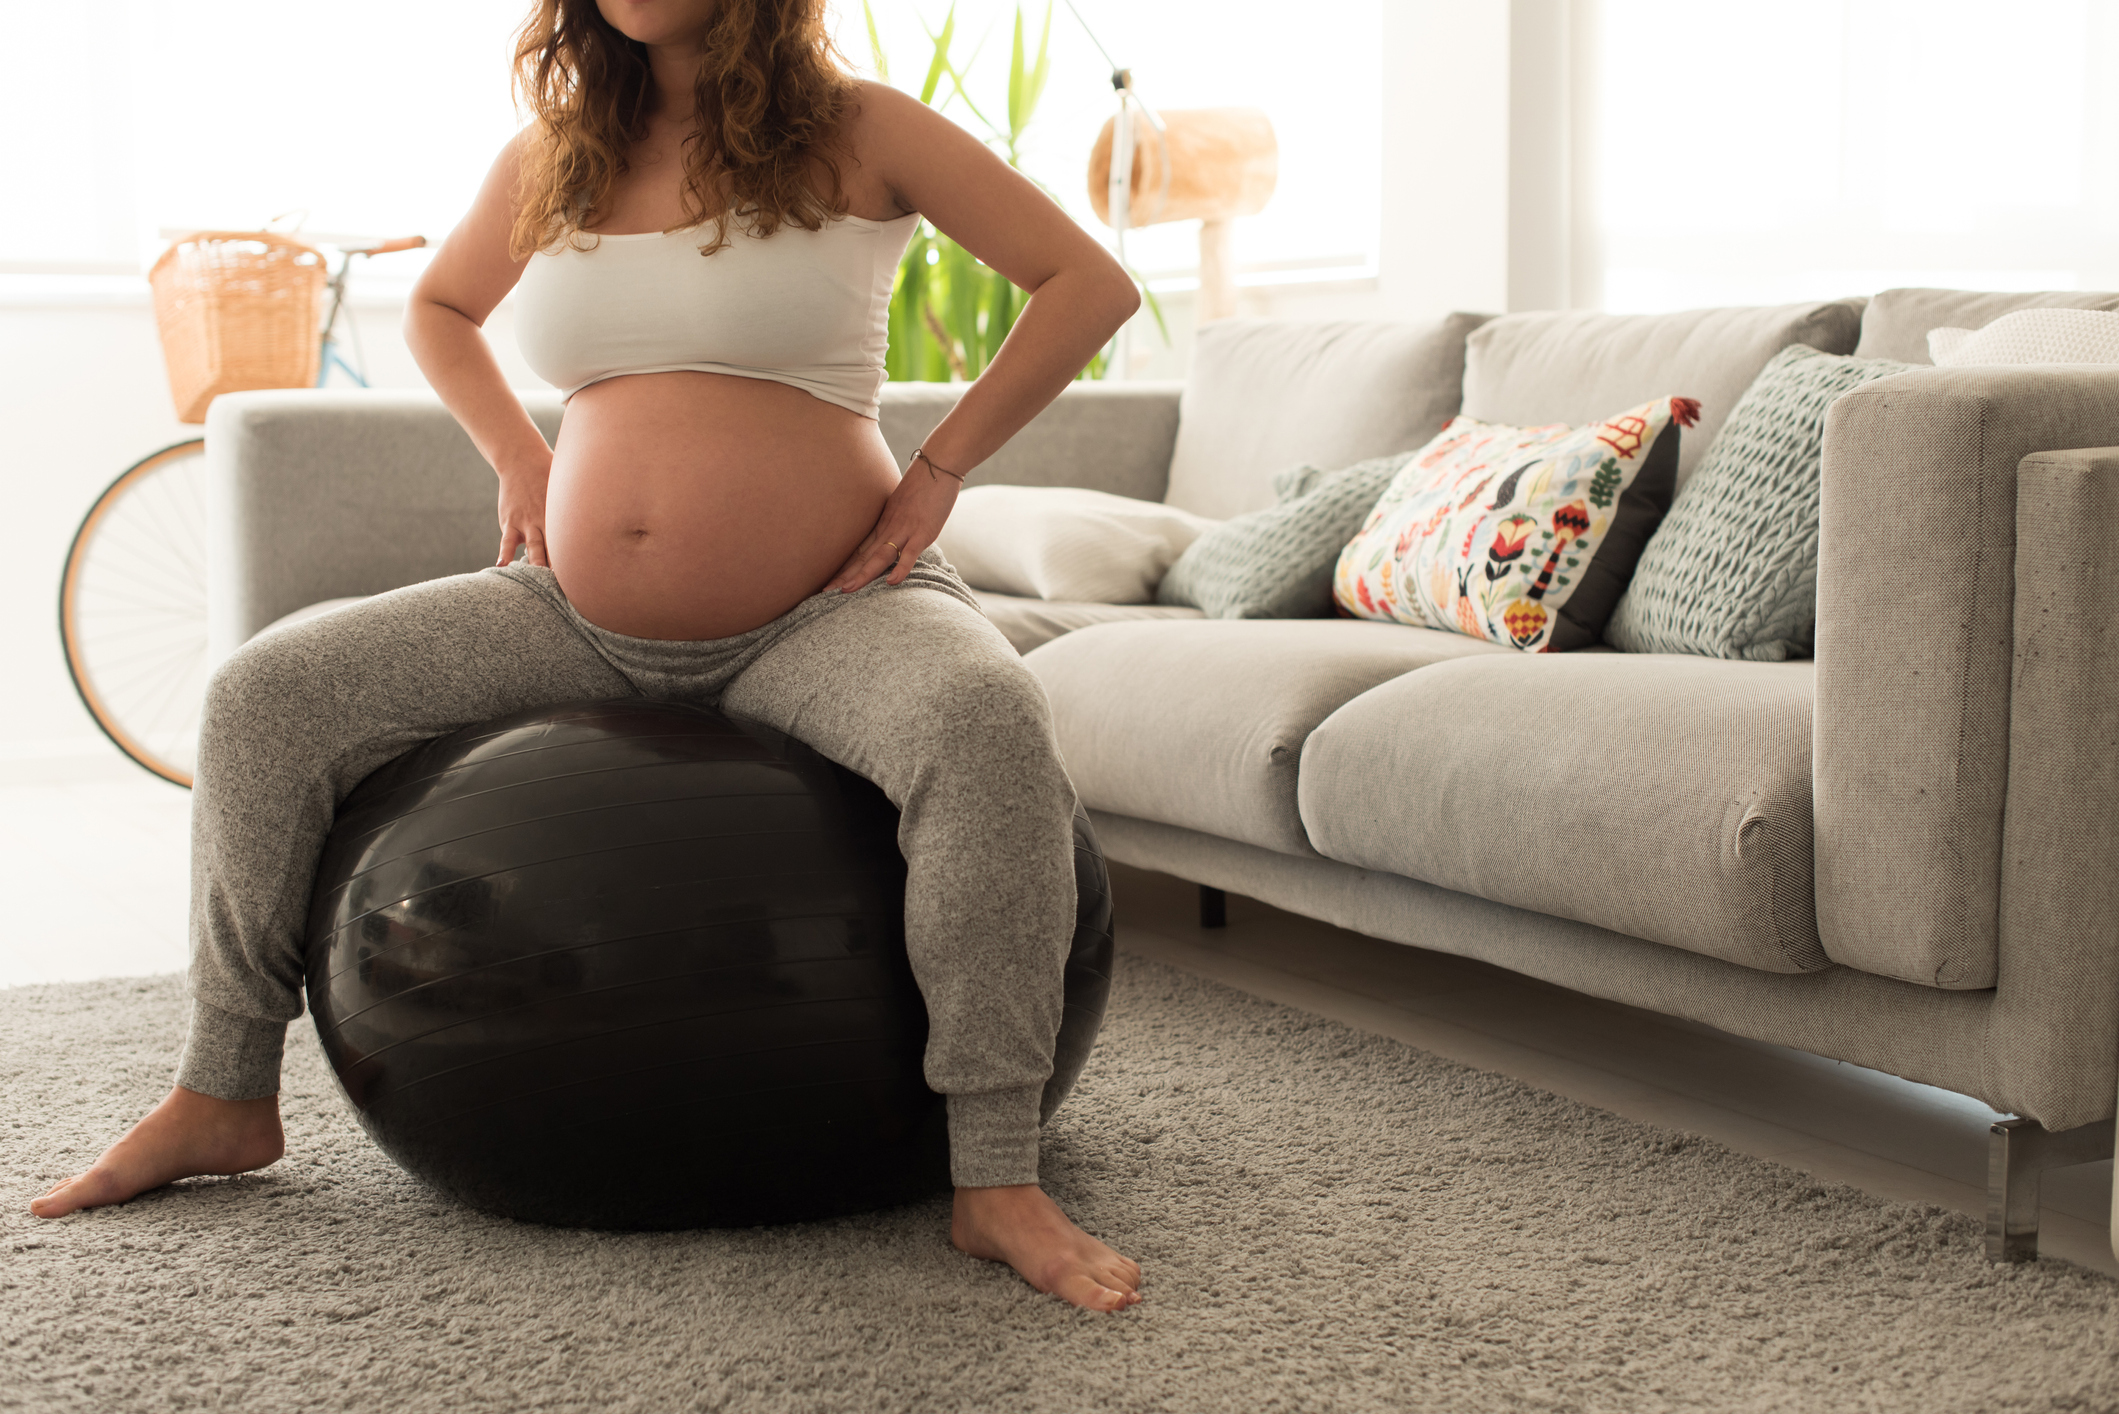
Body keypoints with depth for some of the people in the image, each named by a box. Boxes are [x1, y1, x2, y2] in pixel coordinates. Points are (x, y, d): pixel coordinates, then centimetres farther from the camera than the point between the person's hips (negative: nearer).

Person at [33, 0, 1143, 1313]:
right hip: (583, 621, 5)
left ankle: (998, 1184, -33)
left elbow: (1091, 284, -3)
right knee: (265, 697, -4)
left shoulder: (859, 134, -3)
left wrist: (937, 473, -6)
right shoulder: (550, 160, 9)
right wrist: (522, 463, 12)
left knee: (987, 717, -38)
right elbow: (439, 307, 29)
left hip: (823, 617, -4)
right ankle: (224, 1099, 11)